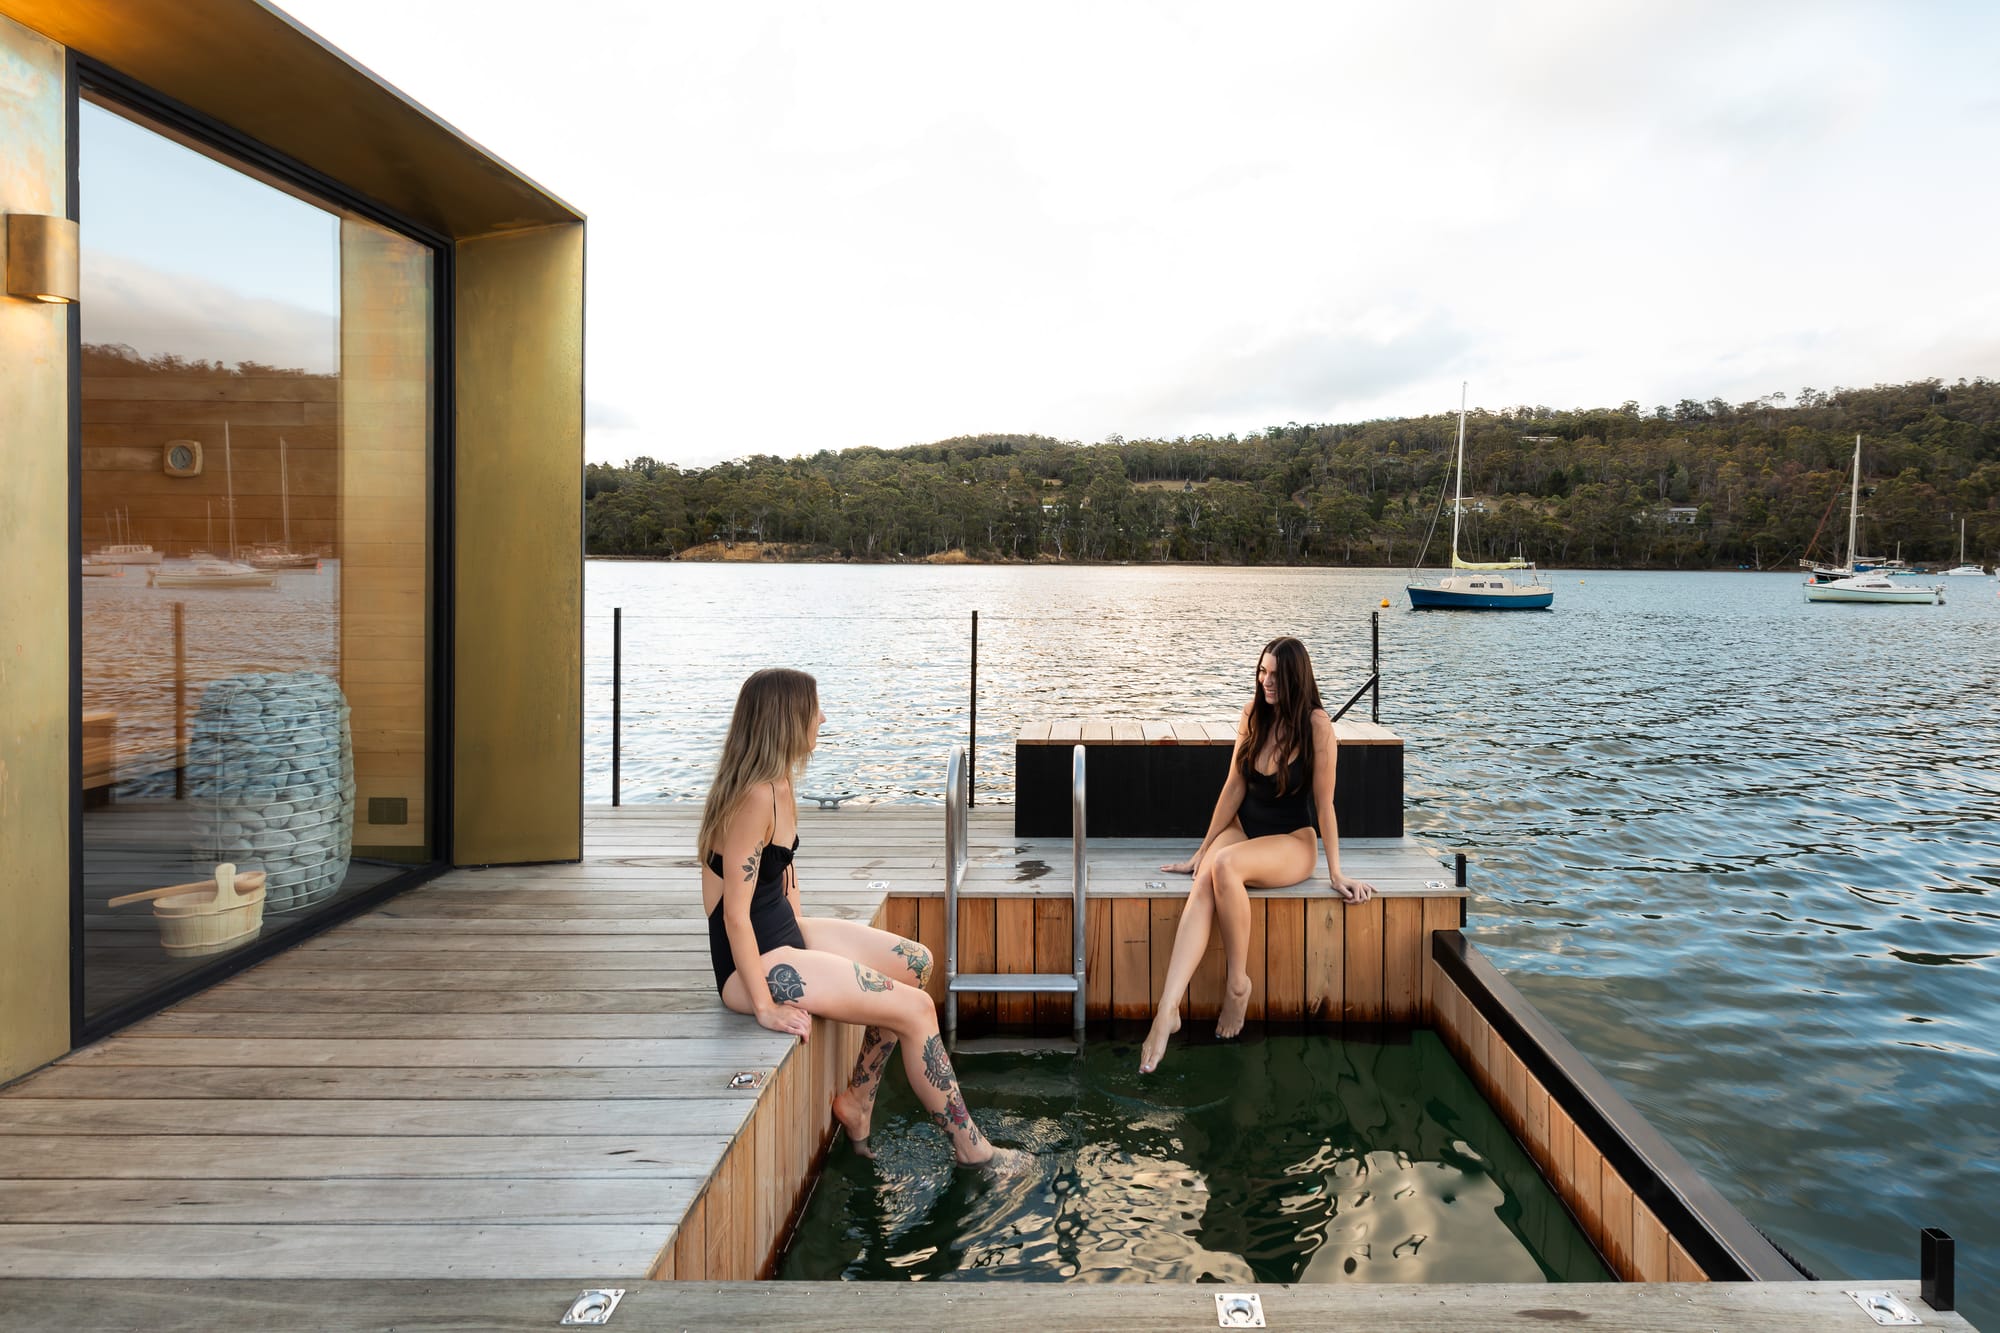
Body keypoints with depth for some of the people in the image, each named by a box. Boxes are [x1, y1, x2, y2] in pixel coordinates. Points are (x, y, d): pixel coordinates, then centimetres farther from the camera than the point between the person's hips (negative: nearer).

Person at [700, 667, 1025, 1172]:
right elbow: (735, 914, -25)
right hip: (753, 963, -10)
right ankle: (968, 1146, 5)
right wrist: (765, 1007, -22)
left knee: (916, 963, 10)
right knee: (914, 1007, -10)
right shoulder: (755, 798, -25)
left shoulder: (777, 787, 5)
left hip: (785, 934, 10)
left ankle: (857, 1101, 14)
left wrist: (803, 935, 8)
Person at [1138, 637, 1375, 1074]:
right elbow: (1234, 788, 5)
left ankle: (1238, 983, -20)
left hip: (1292, 841, -4)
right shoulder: (1254, 715, 3)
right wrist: (1202, 849, 3)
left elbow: (1324, 803, -11)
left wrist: (1335, 874, -10)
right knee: (1202, 888, -29)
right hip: (1243, 828, 4)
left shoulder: (1316, 725, -12)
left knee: (1226, 866, -37)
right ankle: (1168, 1009, -42)